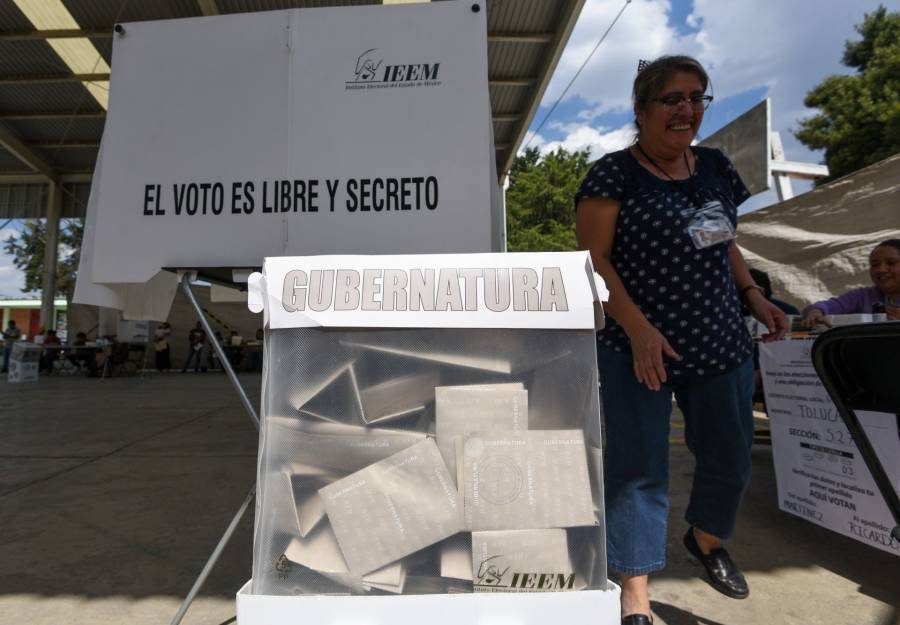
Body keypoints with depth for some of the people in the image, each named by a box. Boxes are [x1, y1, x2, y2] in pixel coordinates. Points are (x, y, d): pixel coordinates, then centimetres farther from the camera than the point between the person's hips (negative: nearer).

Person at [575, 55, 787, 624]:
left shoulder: (715, 166, 13)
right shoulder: (614, 172, -7)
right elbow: (594, 258, -13)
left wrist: (753, 295, 7)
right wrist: (638, 327, -21)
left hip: (722, 346, 7)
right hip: (639, 349, -6)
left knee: (731, 460, 18)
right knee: (639, 470, -1)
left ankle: (706, 540, 47)